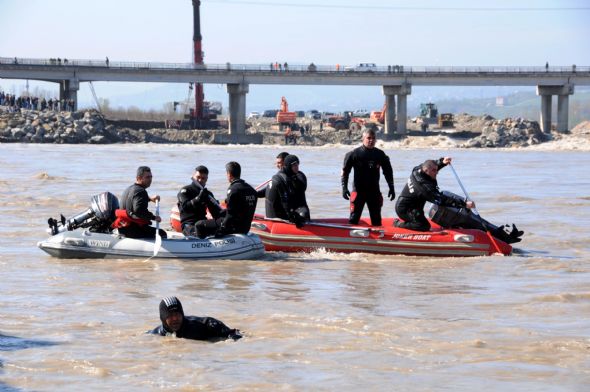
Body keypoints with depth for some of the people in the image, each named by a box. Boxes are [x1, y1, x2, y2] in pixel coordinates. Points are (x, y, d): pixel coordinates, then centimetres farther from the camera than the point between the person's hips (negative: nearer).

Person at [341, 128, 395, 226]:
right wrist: (344, 188, -11)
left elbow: (388, 172, 13)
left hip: (374, 191, 3)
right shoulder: (354, 154, -5)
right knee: (354, 218, -6)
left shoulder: (380, 155, 4)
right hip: (358, 191, -3)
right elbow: (345, 171, -3)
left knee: (376, 220, 8)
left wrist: (391, 188, 10)